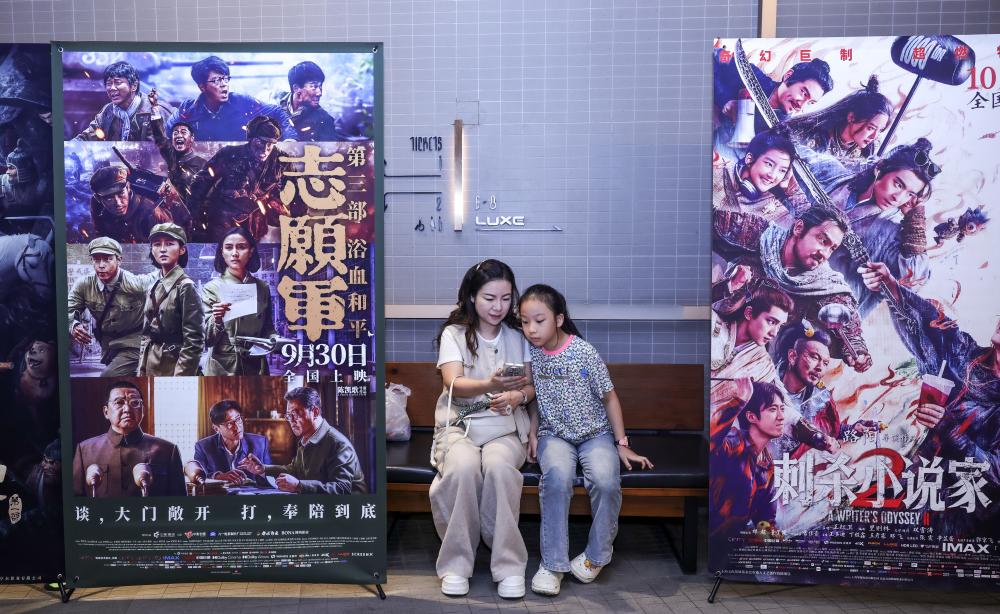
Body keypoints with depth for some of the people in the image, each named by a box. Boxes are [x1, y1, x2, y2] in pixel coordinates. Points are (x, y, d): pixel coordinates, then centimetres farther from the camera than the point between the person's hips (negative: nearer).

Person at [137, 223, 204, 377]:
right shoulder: (154, 286, 10)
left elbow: (194, 341, -16)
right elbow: (147, 333, 15)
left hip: (172, 365, -7)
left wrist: (180, 382, -19)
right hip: (151, 366, 7)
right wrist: (142, 371, 10)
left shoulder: (185, 286, -12)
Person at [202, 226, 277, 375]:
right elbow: (207, 339, -9)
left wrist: (274, 339, -8)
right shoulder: (212, 288, -5)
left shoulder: (262, 288, 2)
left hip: (256, 367, 3)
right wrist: (217, 321, -27)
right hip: (222, 368, -2)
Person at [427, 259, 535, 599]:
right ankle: (456, 563, -17)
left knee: (498, 464, -33)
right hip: (459, 422, -1)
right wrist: (490, 385, -34)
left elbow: (530, 387, 7)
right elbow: (454, 383, -13)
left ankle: (509, 565, -22)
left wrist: (516, 397, -18)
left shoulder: (518, 335, 10)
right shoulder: (454, 333, 2)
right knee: (463, 466, -34)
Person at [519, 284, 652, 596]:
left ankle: (597, 555, -4)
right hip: (554, 434, 1)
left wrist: (622, 444, -3)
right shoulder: (531, 354, -3)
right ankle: (552, 562, -20)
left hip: (595, 432, -1)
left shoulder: (585, 352, -12)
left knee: (606, 480, -30)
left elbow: (609, 397, -4)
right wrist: (532, 435, -1)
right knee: (557, 476, -31)